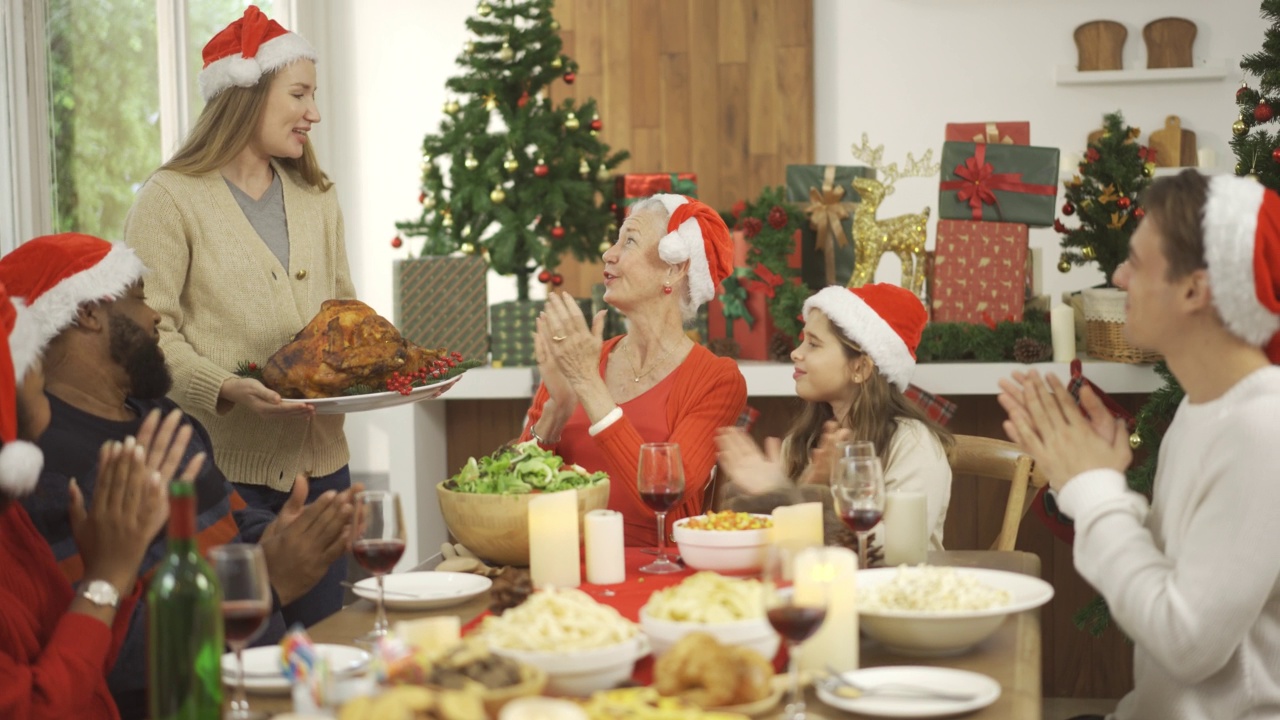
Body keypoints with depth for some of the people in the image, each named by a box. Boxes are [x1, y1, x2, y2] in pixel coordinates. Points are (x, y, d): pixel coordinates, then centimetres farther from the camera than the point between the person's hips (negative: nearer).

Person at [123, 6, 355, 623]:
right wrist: (225, 388, -24)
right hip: (223, 469, -6)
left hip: (319, 461, 6)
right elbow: (148, 329, -11)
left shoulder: (316, 197, 15)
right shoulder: (172, 198, -5)